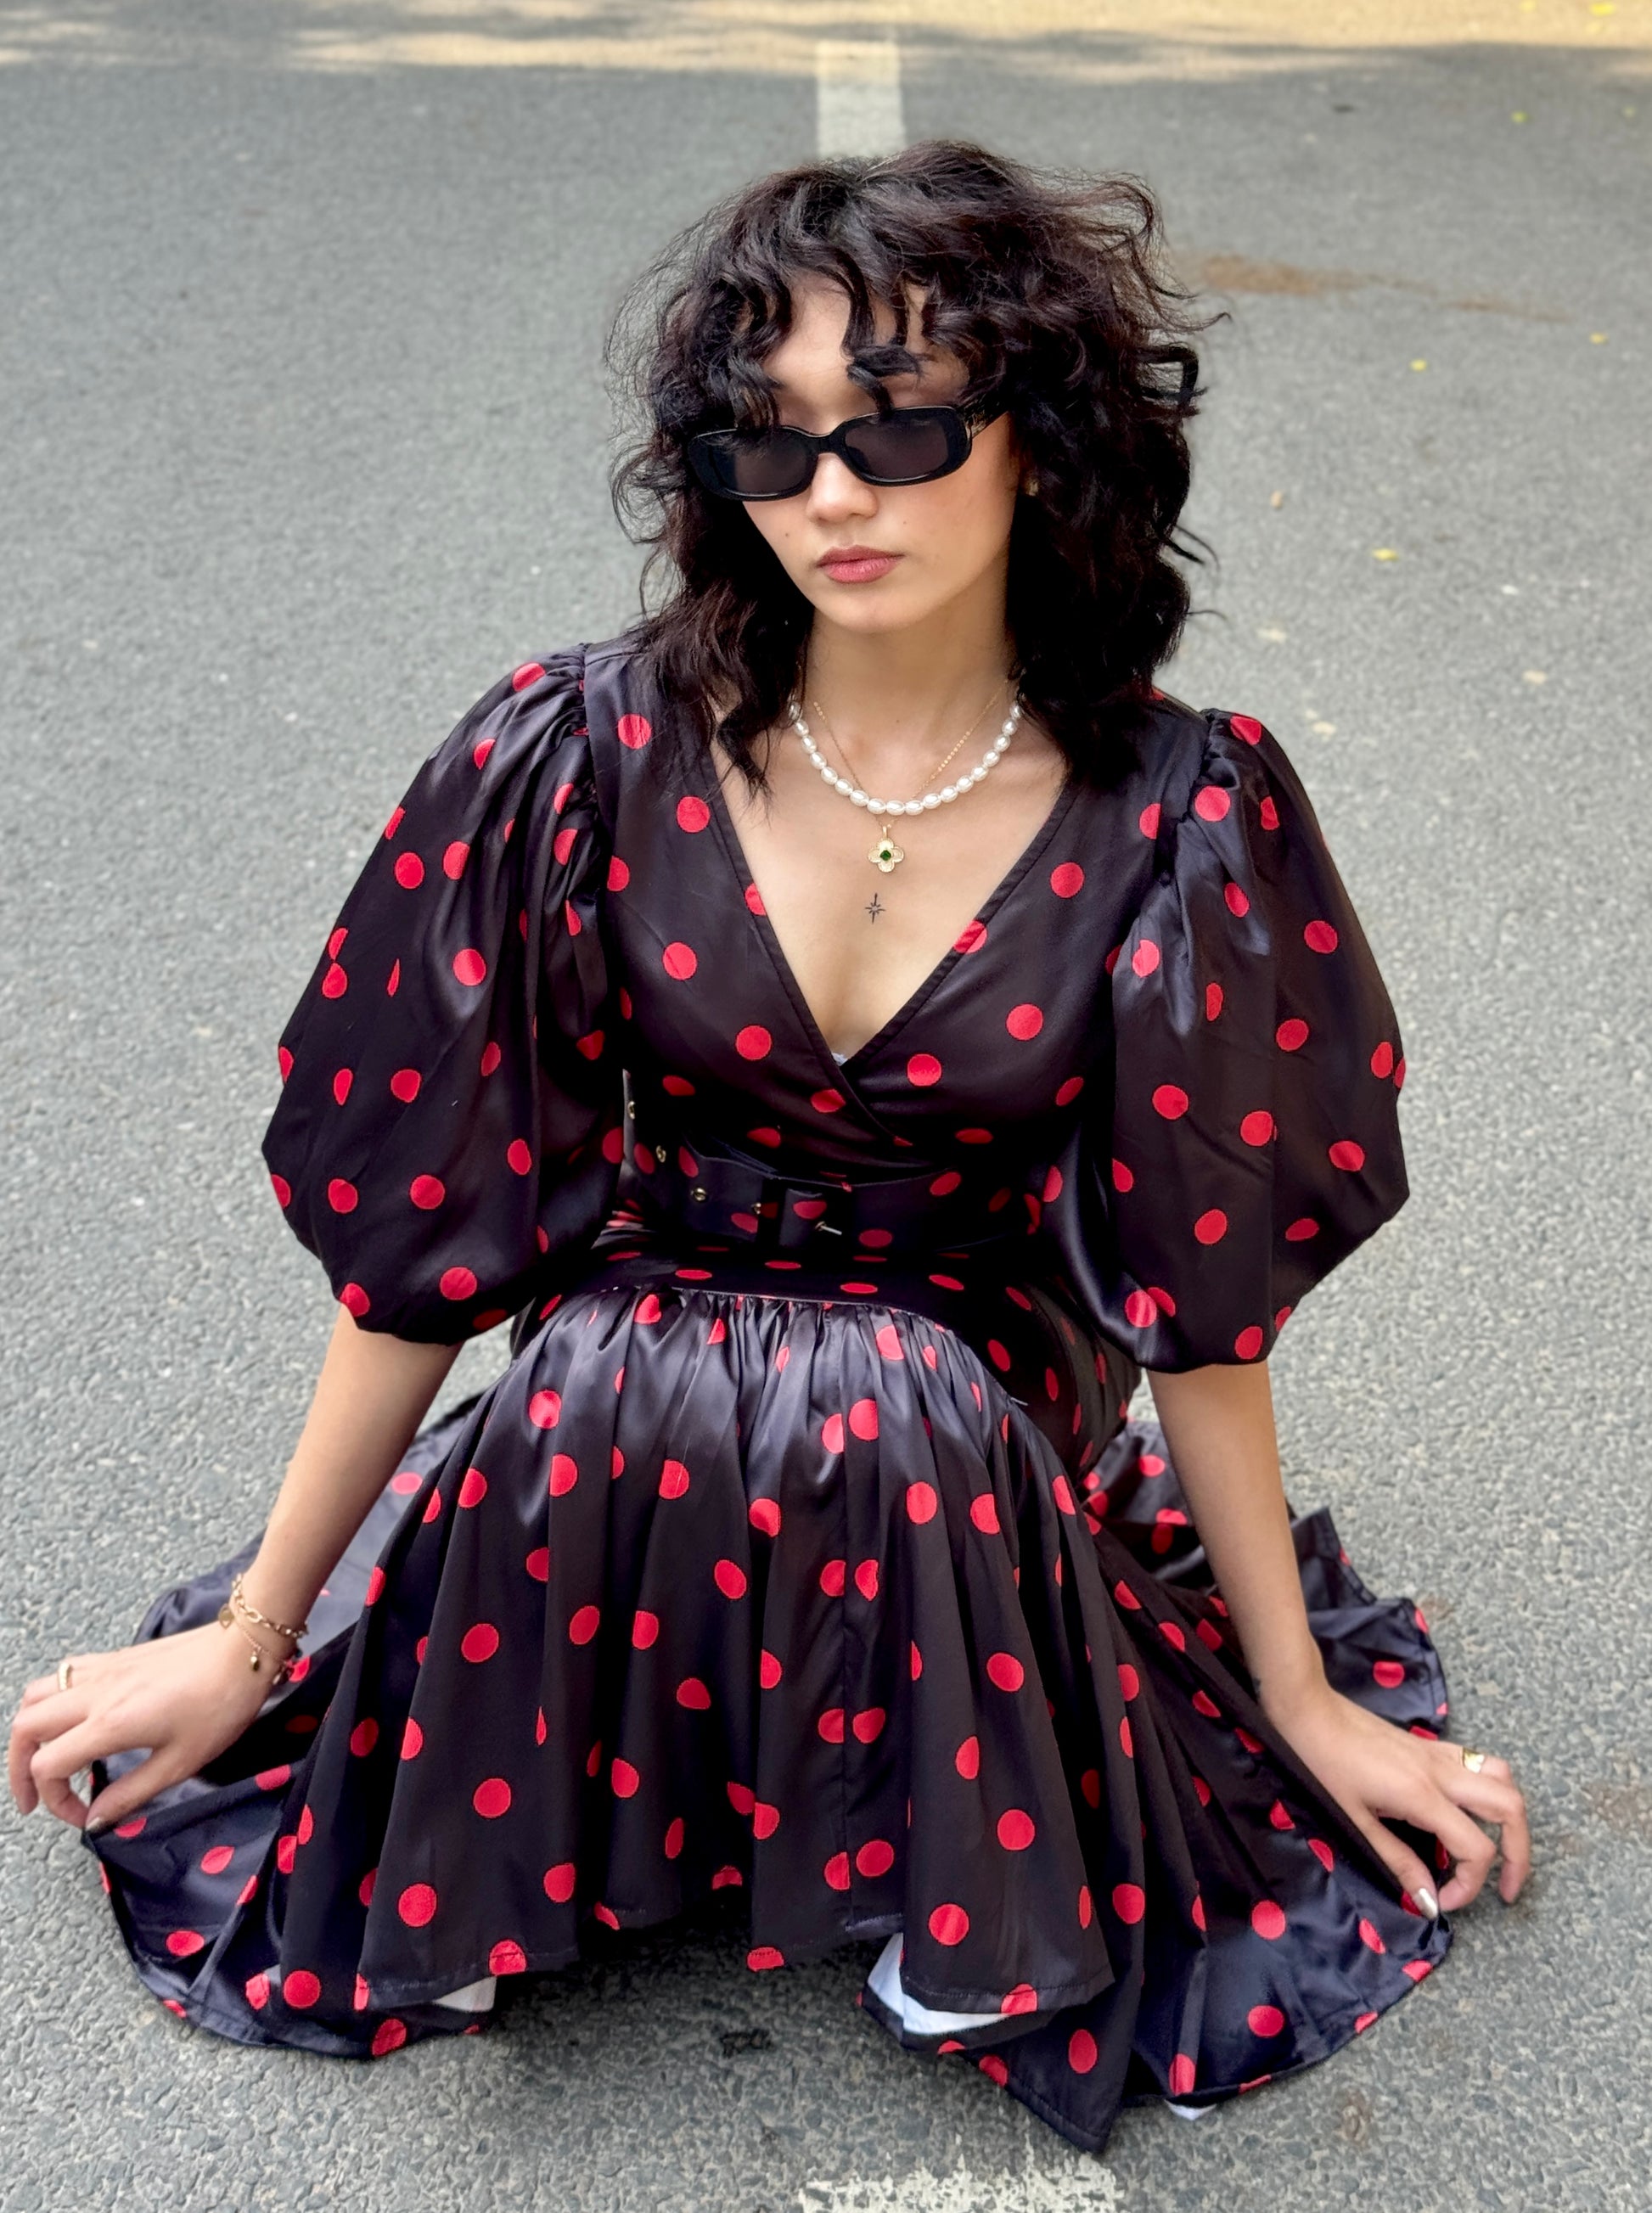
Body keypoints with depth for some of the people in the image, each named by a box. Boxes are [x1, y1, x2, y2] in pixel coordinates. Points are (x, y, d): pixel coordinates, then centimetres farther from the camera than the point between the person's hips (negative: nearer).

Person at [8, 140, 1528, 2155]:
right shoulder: (595, 757, -13)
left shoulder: (1173, 816, -13)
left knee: (896, 1411, -34)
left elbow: (1191, 1293, -4)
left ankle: (956, 1905, -6)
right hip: (625, 1403, 1)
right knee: (613, 1379, -34)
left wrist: (1311, 1701, 3)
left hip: (982, 1410, 0)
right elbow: (424, 1230, -6)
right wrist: (246, 1642, 0)